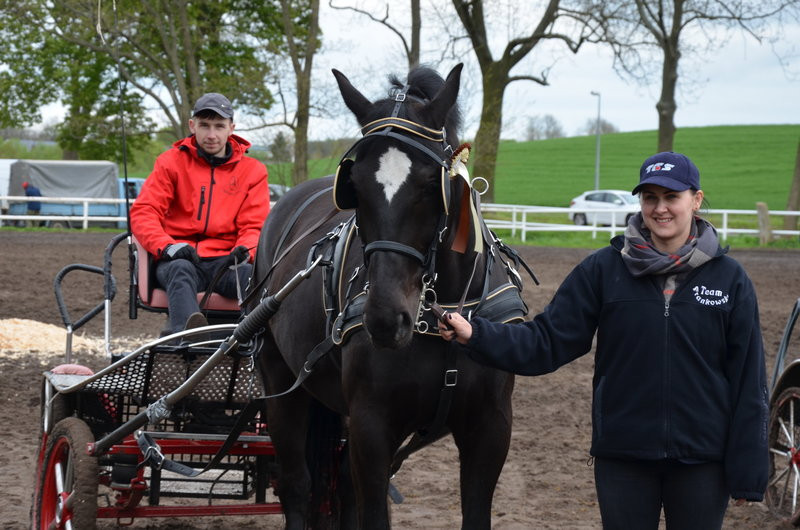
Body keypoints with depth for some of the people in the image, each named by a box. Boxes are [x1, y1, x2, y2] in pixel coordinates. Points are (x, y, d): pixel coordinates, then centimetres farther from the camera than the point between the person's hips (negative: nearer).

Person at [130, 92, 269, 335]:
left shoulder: (252, 170, 16)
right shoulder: (171, 162, 13)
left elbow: (254, 225, 11)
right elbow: (143, 213, 5)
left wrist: (244, 250, -15)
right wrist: (167, 246, -15)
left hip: (225, 261, 1)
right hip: (179, 258, -1)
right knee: (181, 270, -39)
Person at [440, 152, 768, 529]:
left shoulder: (729, 278, -2)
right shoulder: (604, 269, -2)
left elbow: (748, 383, 0)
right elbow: (548, 340, -6)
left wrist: (748, 474, -2)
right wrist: (474, 335, -22)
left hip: (701, 459, 0)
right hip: (622, 455, 0)